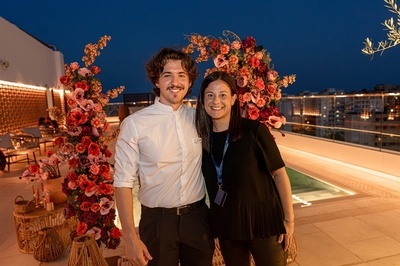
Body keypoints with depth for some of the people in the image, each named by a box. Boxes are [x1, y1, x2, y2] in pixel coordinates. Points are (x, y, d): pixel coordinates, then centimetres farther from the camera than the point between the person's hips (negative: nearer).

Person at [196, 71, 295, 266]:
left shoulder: (254, 130, -14)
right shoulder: (202, 137, -3)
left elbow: (279, 174, -9)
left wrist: (289, 219, -8)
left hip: (263, 220, -3)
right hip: (225, 225, 4)